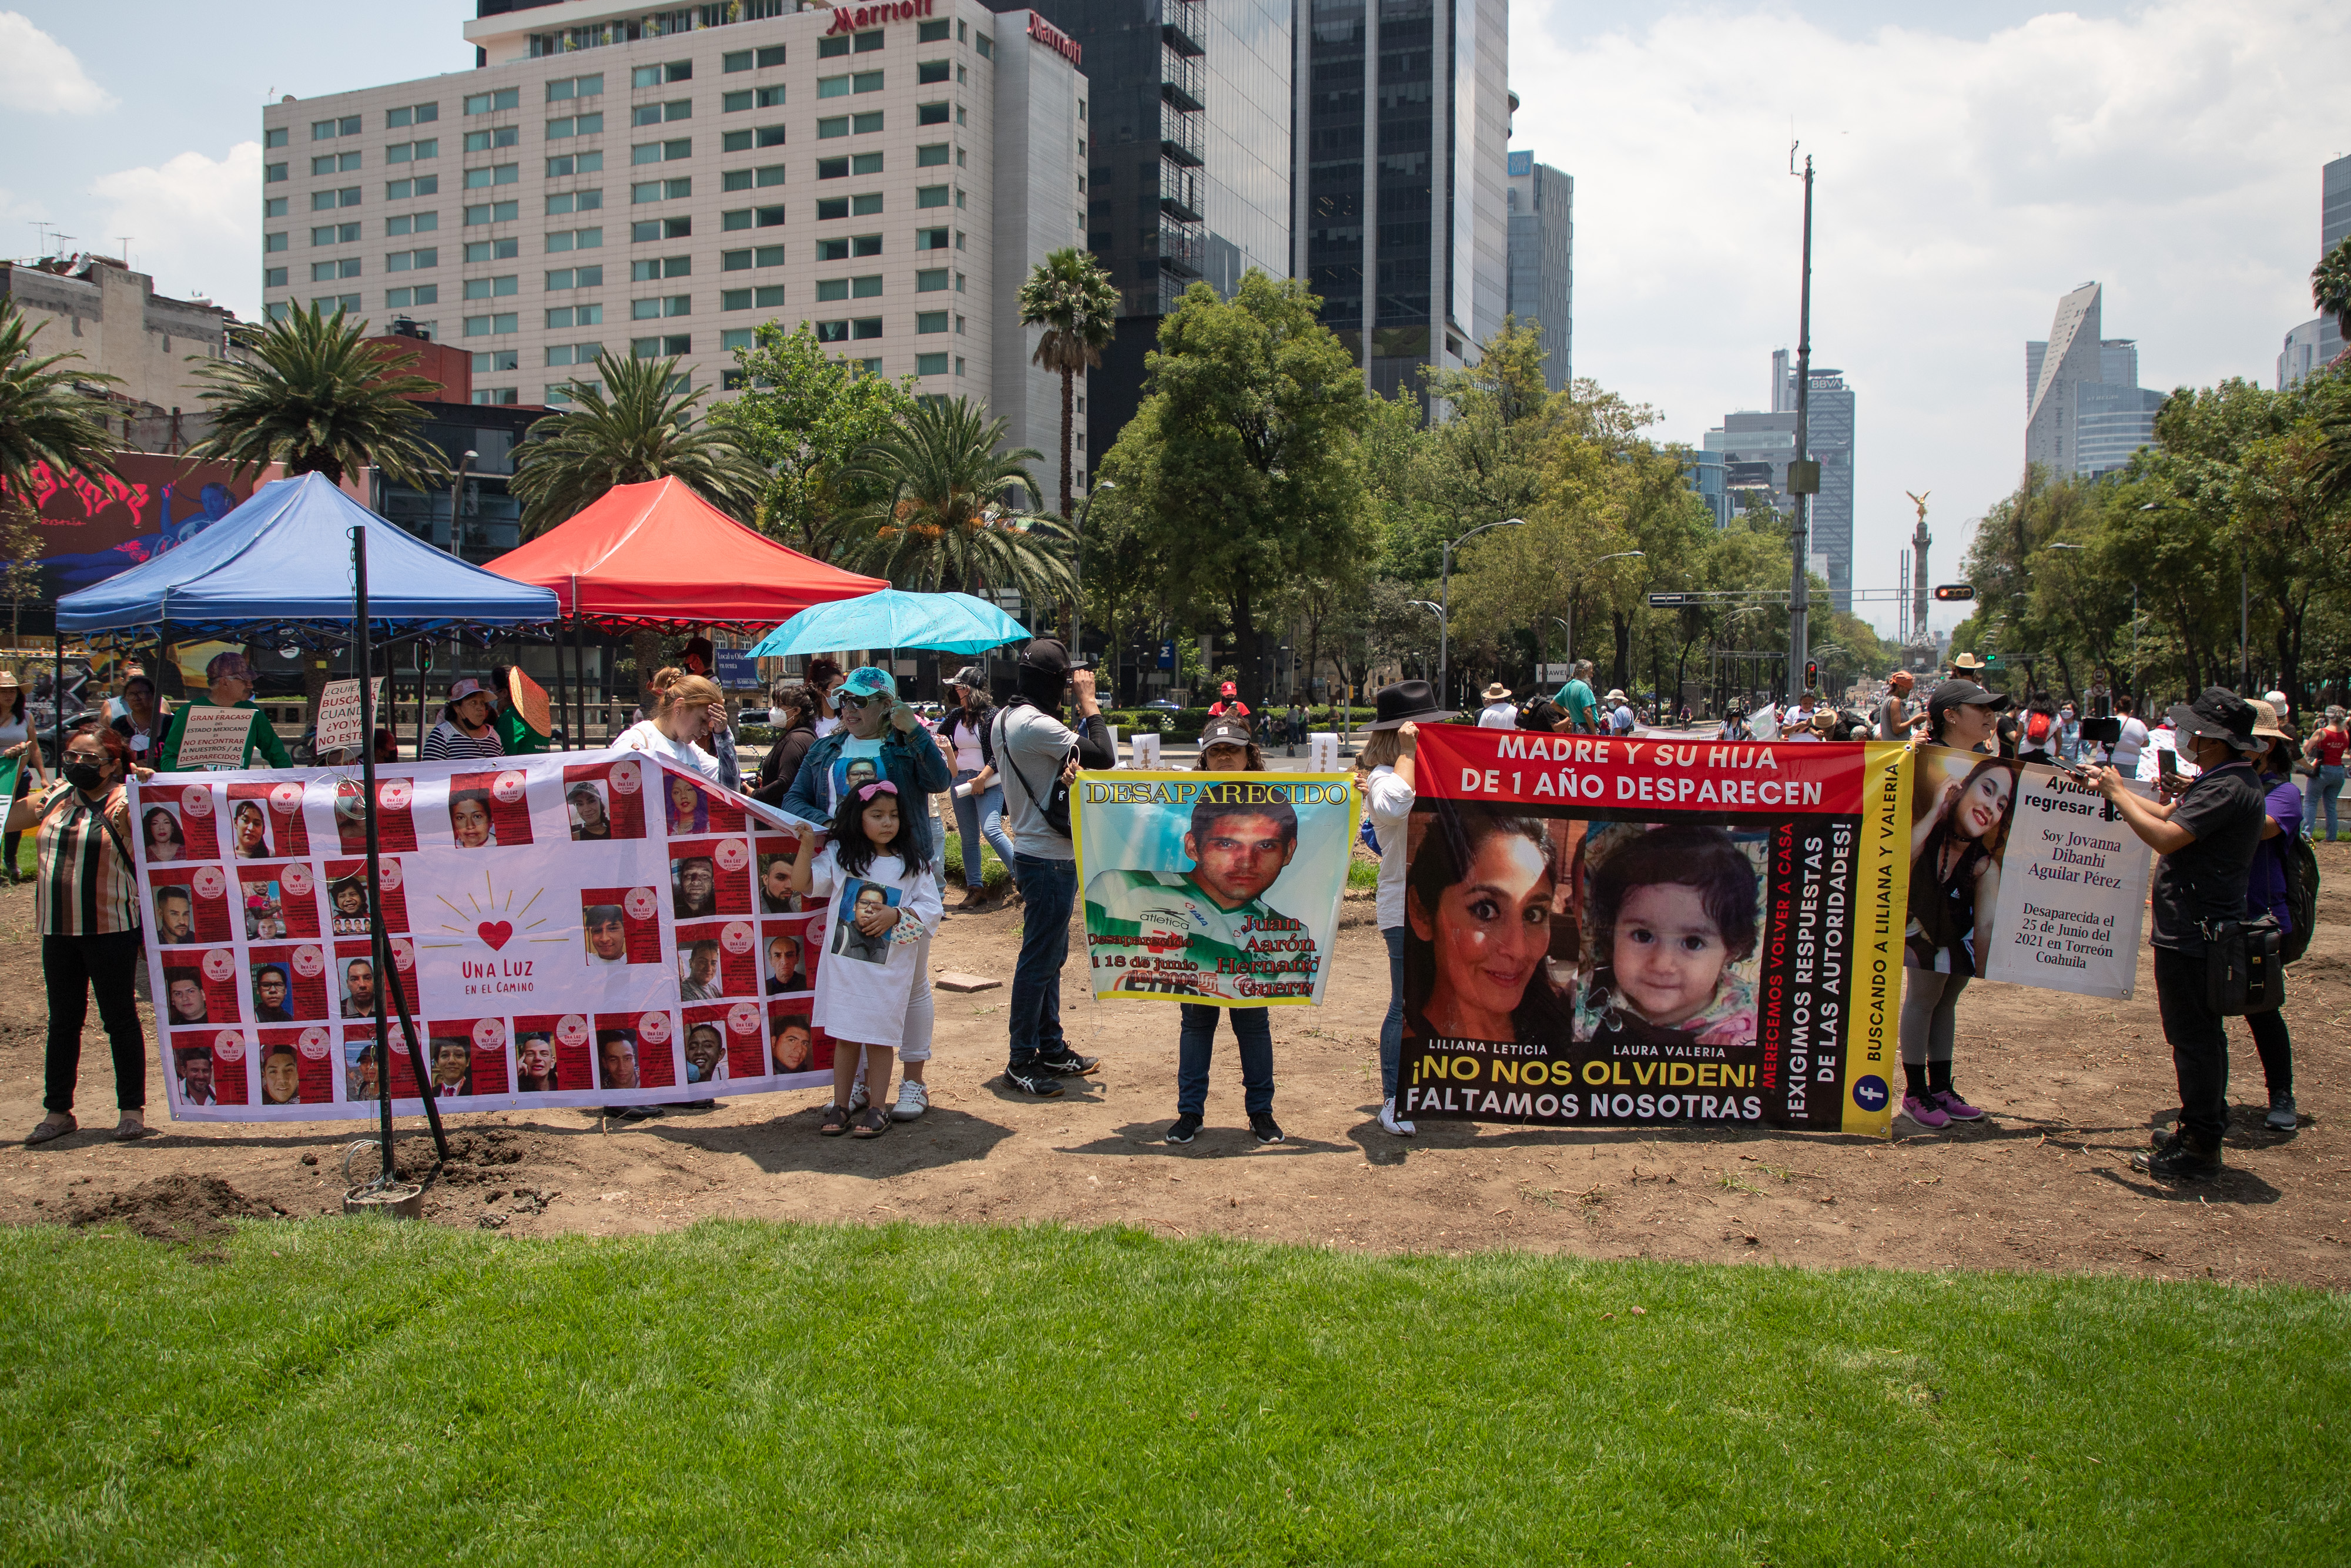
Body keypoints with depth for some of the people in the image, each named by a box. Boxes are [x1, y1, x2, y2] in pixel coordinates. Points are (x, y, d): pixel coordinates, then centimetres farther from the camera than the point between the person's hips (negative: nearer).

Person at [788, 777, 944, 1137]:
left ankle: (875, 1109, 14)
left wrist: (896, 916, -15)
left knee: (880, 1037, 4)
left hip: (890, 969, -1)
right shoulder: (838, 855, 4)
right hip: (844, 965, 1)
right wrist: (807, 847, -12)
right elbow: (802, 885, -1)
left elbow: (932, 910, -1)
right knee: (845, 1036, 10)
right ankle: (841, 1106, 19)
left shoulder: (912, 864, 1)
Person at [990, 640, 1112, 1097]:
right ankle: (1021, 1062, 5)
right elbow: (1103, 756, -24)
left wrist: (1079, 712, -6)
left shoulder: (1006, 717, 9)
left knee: (1051, 955, 18)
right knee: (1038, 960, -3)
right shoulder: (1035, 724, -22)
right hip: (1049, 860, -11)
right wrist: (1089, 703, -13)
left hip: (1034, 851, 11)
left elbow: (1064, 751, 11)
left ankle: (1051, 1048, 28)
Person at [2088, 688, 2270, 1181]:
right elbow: (2171, 815, 21)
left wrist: (2118, 793, -17)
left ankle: (2199, 1149, 4)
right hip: (2199, 931, 11)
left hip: (2193, 934, -11)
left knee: (2194, 1039, -3)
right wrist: (2110, 786, 22)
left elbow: (2165, 837, -28)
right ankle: (2201, 1133, 29)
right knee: (2200, 1036, 18)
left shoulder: (2227, 788, -22)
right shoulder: (2231, 780, 13)